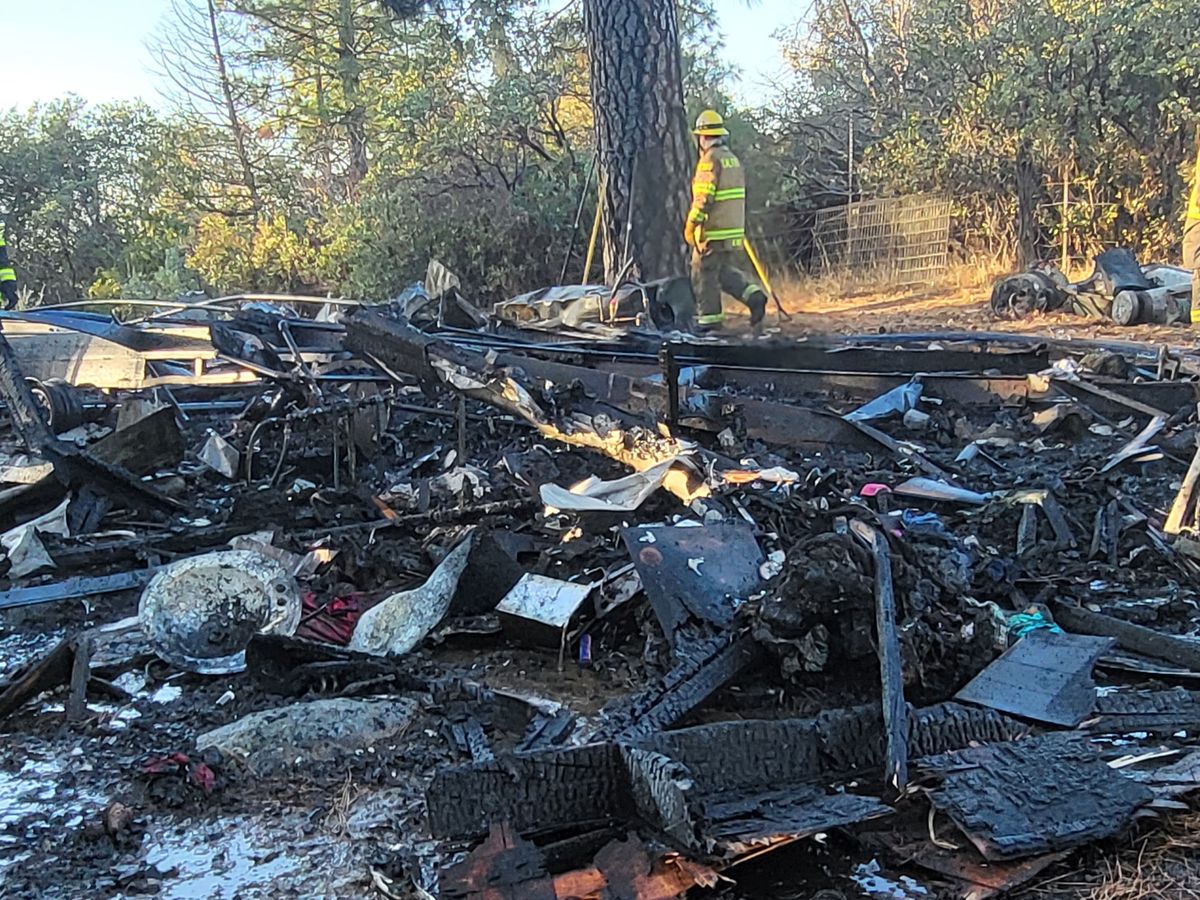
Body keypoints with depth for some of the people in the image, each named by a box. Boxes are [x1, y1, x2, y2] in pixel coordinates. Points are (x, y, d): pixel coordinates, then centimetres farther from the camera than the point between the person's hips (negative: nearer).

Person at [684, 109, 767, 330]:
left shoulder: (710, 159, -13)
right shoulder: (733, 159, 15)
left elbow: (703, 197, -20)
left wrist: (691, 225, -15)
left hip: (713, 231, -8)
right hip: (734, 229, 9)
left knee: (704, 273, 1)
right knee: (725, 271, 17)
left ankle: (710, 317, 5)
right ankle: (753, 294, -1)